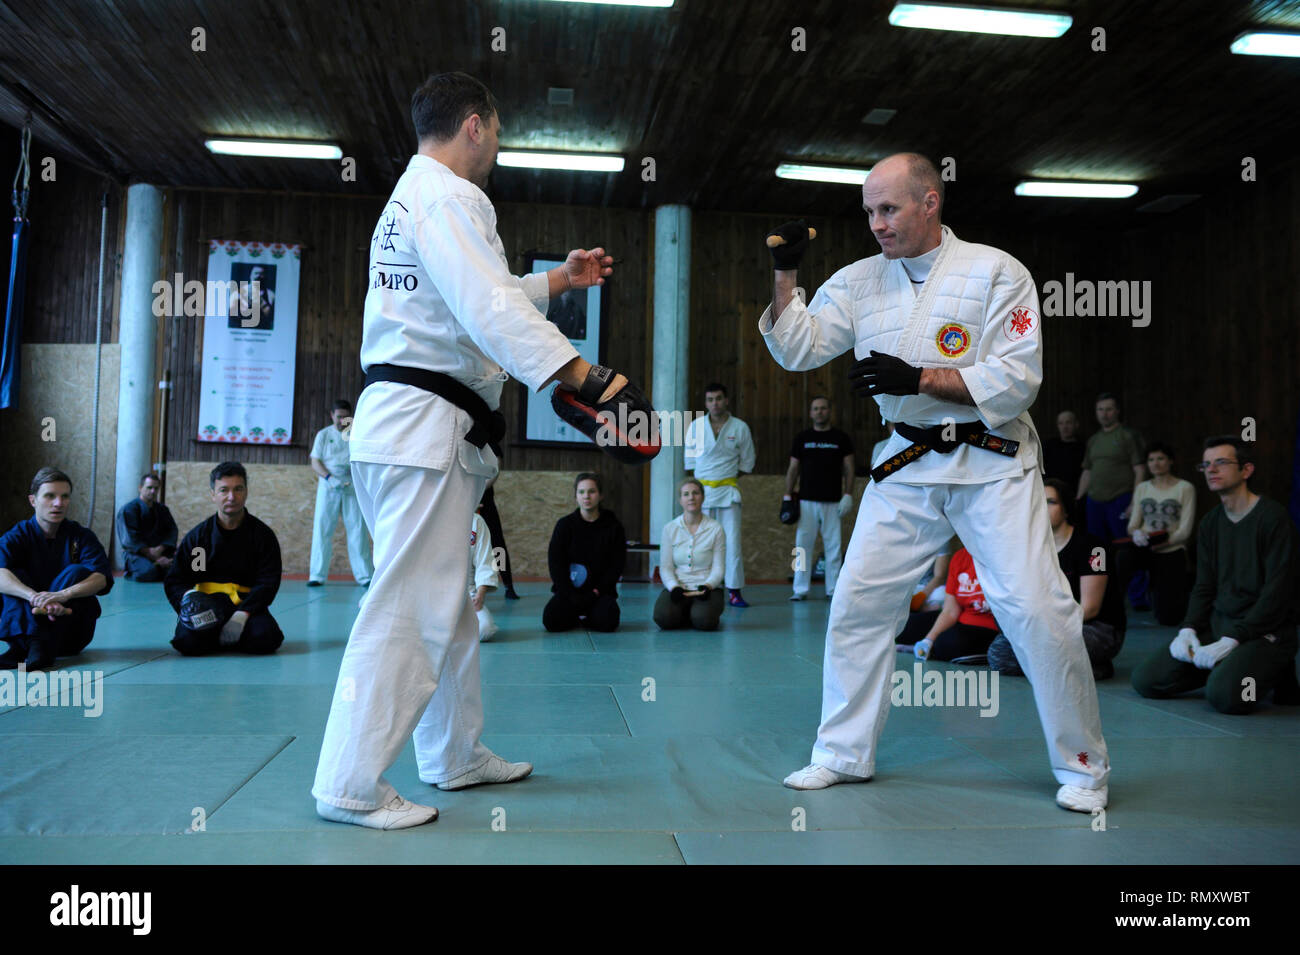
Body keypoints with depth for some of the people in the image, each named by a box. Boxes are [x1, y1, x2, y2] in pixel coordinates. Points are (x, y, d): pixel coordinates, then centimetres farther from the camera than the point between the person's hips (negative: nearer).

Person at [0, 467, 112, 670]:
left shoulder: (81, 536, 0)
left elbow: (102, 577, -18)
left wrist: (63, 595, -38)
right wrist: (34, 596, -43)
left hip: (71, 631, 0)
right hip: (21, 623, 0)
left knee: (77, 572, -21)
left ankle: (41, 649, -34)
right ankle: (31, 641, -40)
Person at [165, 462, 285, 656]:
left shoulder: (263, 535, 2)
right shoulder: (196, 536, 6)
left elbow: (268, 583, -4)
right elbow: (174, 581, 5)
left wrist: (242, 614, -20)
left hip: (246, 606, 0)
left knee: (265, 639, -29)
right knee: (188, 641, -29)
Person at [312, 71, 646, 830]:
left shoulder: (412, 196, 23)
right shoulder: (447, 197, -10)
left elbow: (470, 296, 30)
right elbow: (490, 310, -24)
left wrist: (560, 279, 33)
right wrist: (585, 374, -28)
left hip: (409, 422, 11)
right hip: (425, 424, -11)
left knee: (449, 599, 16)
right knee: (411, 607, -7)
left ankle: (458, 755, 29)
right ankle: (352, 786, 1)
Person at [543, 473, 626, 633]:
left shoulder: (613, 527, 2)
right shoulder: (565, 524, 1)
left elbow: (617, 564, 0)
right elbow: (555, 562, -3)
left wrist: (597, 591, -12)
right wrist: (571, 596, -13)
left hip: (600, 591, 0)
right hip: (568, 589, 0)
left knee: (607, 622, -28)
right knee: (551, 620, -25)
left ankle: (588, 615, 8)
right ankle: (576, 617, 10)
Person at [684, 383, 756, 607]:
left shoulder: (740, 427, 2)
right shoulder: (696, 426, 3)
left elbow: (747, 462, 11)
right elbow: (690, 460, 11)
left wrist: (727, 476, 9)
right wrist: (704, 479, 7)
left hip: (728, 491, 0)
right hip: (702, 489, 0)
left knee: (732, 542, -4)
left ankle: (734, 591, 2)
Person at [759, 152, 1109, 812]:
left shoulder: (996, 273, -8)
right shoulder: (860, 281, 5)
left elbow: (1017, 380, -15)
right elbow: (797, 349, 2)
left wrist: (918, 378, -23)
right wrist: (785, 273, -10)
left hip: (993, 465, -4)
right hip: (907, 464, 4)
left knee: (1036, 609, -8)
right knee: (858, 603, 3)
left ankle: (1082, 765, 15)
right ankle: (843, 753, 20)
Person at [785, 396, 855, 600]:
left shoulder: (841, 438, 7)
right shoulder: (801, 438, 9)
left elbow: (848, 469, 5)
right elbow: (793, 469, 11)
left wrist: (848, 495, -5)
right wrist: (788, 496, 4)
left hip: (832, 502, 0)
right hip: (806, 501, 1)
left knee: (833, 547, 0)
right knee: (803, 545, -2)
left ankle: (833, 589, 9)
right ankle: (800, 590, 5)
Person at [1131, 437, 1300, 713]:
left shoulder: (1273, 517, -10)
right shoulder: (1210, 522, 12)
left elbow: (1277, 594, -16)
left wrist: (1231, 641, -21)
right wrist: (1188, 630, -6)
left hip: (1264, 630, -6)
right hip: (1217, 623, 6)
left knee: (1224, 694, -31)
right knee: (1146, 679, -7)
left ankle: (1275, 674, 2)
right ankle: (1229, 667, 10)